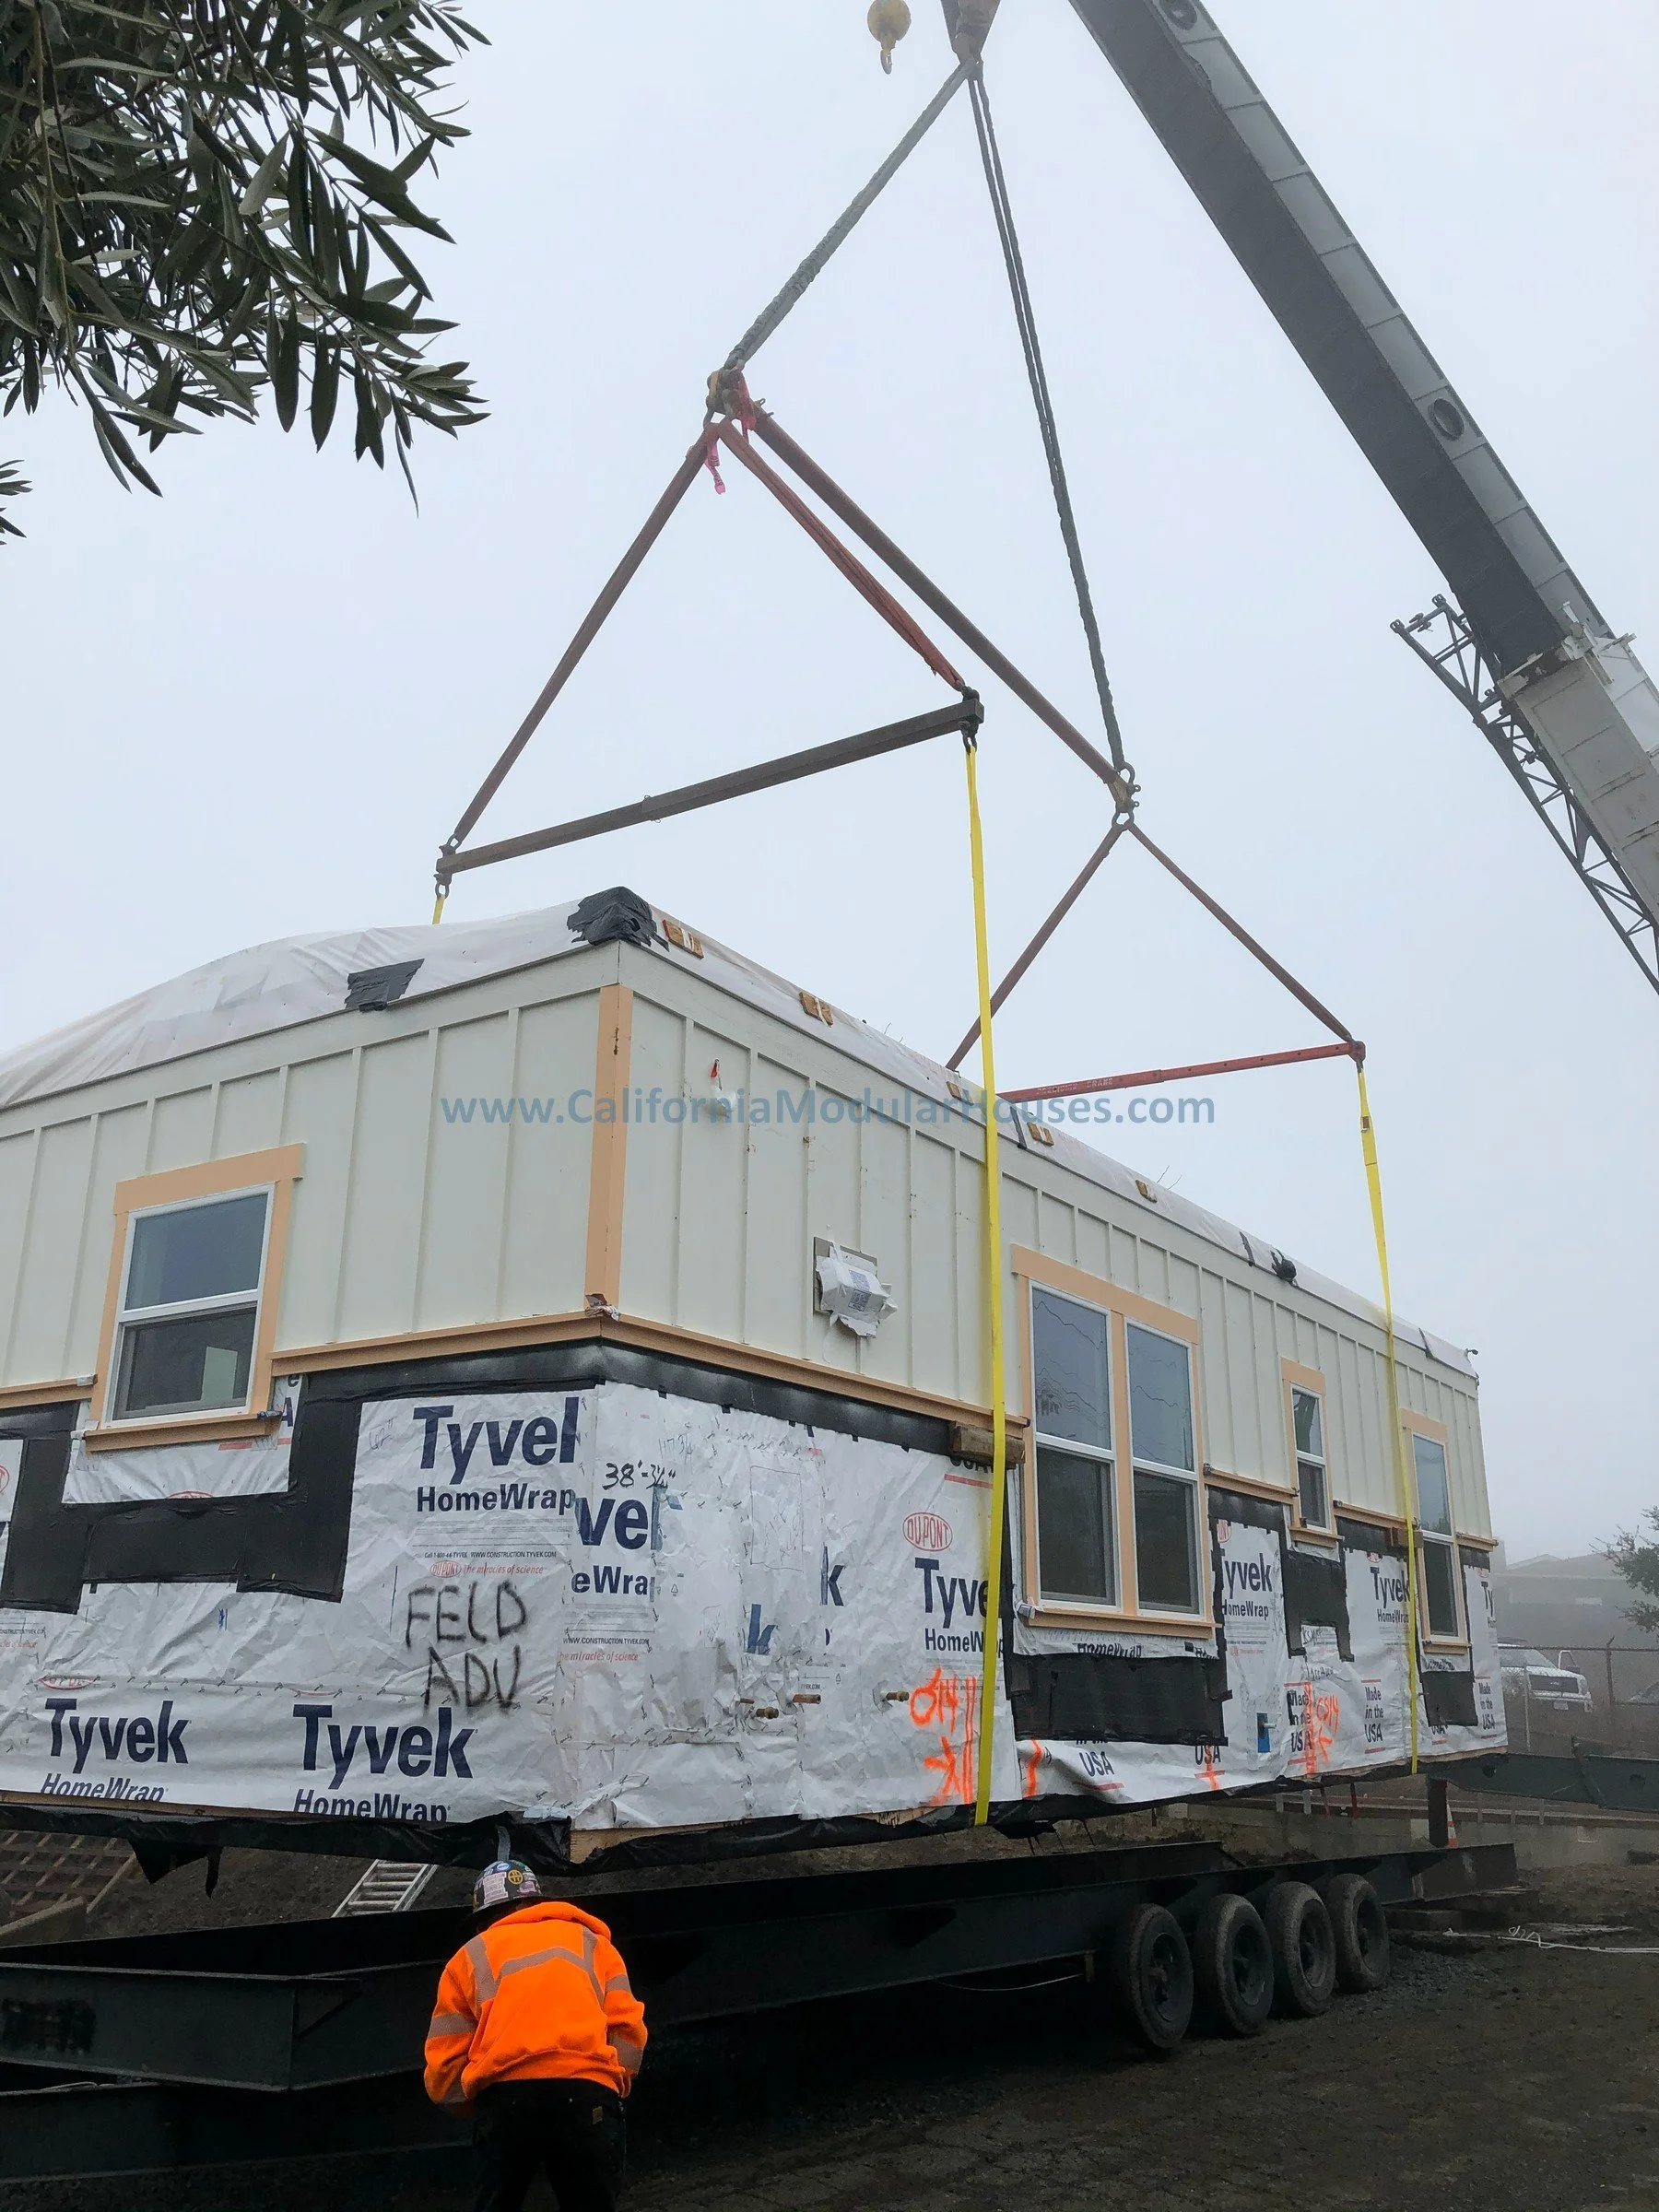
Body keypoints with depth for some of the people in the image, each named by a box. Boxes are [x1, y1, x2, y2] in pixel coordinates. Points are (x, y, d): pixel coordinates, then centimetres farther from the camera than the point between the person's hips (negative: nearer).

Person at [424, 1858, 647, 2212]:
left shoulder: (469, 1956, 25)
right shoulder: (592, 1941, 28)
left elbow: (444, 2068, 16)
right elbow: (627, 2029, 14)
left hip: (504, 2094, -1)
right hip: (588, 2091, 1)